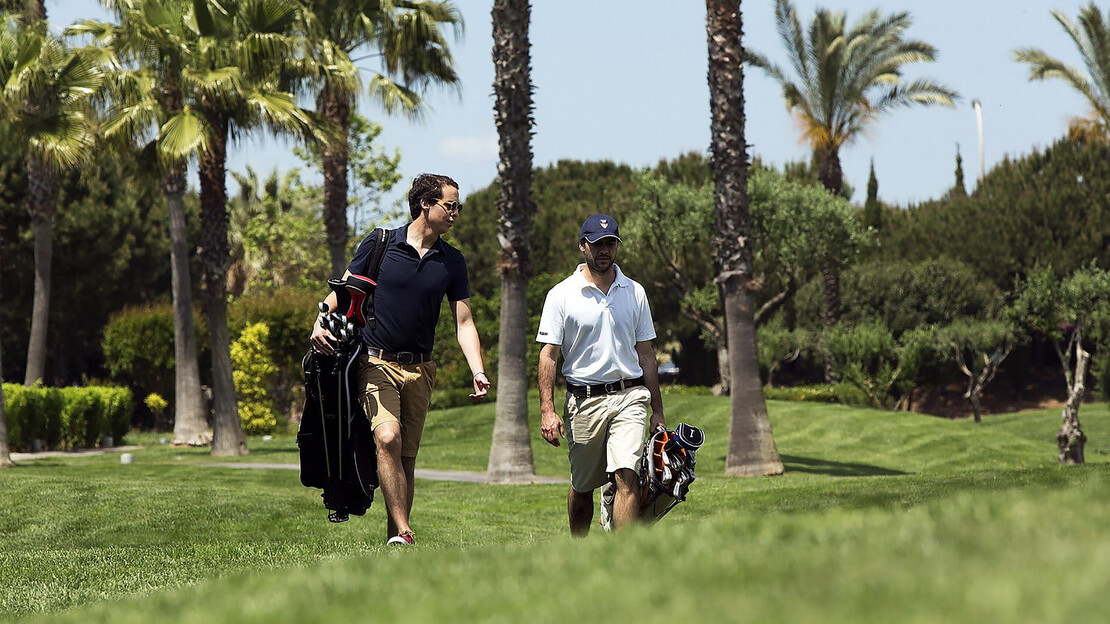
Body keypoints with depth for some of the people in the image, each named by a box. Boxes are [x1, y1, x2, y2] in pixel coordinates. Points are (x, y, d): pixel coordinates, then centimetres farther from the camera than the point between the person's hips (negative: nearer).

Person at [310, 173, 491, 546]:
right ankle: (403, 533, -26)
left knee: (407, 458, 4)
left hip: (420, 370, 4)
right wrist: (320, 324, -13)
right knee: (388, 437, -24)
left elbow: (464, 322, 6)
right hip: (377, 361, -4)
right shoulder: (379, 245, -2)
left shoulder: (452, 262, 8)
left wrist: (478, 371, -8)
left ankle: (392, 542, 12)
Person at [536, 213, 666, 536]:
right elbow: (548, 355, -2)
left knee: (627, 477, -15)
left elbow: (645, 353, 15)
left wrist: (657, 412, 12)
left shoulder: (635, 293, 10)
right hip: (583, 399, -1)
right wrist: (547, 411, -12)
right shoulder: (562, 294, 0)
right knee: (581, 486, 8)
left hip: (629, 397, 1)